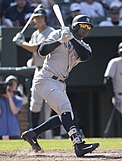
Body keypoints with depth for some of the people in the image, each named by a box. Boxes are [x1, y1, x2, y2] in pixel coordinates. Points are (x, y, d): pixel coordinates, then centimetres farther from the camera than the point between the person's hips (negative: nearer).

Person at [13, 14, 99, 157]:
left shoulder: (84, 46, 12)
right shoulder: (58, 34, -2)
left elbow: (86, 56, -13)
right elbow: (42, 51, -15)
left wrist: (72, 39, -21)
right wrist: (61, 40, -24)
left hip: (60, 84, 8)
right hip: (46, 80, -8)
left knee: (65, 117, 11)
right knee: (65, 110, -23)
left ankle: (32, 134, 21)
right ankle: (79, 145, -37)